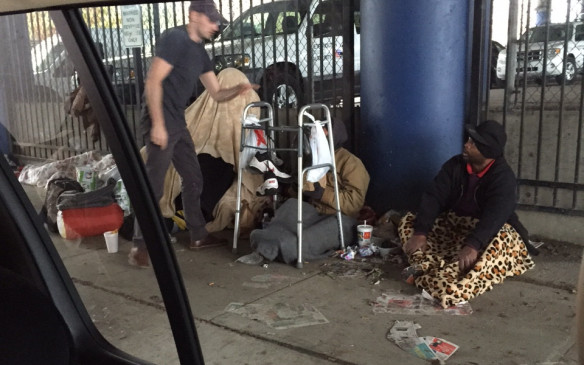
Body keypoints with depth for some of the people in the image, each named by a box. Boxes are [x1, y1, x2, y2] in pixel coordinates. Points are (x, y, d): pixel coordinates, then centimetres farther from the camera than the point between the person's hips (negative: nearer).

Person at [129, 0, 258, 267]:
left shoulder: (200, 52, 15)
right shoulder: (173, 39, -11)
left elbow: (217, 94, 15)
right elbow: (152, 82, -18)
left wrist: (239, 90, -6)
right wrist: (158, 124, -23)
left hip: (178, 124, 9)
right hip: (160, 122, -9)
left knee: (194, 179, 14)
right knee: (153, 186, -8)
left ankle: (197, 236, 25)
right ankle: (140, 245, 2)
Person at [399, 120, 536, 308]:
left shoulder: (503, 176, -20)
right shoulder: (455, 165, -6)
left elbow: (495, 215, -36)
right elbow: (433, 197, -14)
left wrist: (472, 246, -52)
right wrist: (419, 233, -29)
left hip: (486, 231, -5)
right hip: (453, 226, 5)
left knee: (502, 239, -39)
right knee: (409, 221, -12)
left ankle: (457, 286, -56)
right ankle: (428, 268, -37)